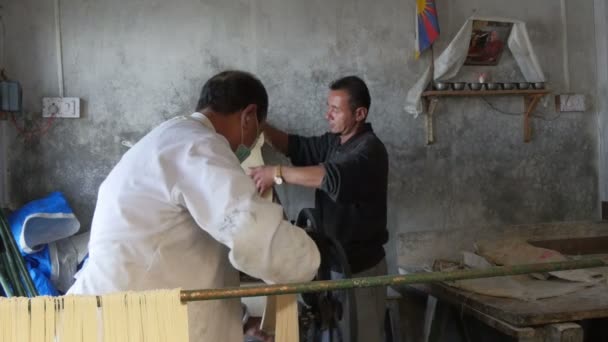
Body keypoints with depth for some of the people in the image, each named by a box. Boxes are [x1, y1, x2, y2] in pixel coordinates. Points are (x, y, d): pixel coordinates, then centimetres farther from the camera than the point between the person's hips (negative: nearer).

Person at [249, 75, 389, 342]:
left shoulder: (370, 149, -22)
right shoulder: (334, 141, 6)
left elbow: (334, 176, -37)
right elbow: (296, 146, 7)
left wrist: (277, 173, -38)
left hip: (360, 266, -8)